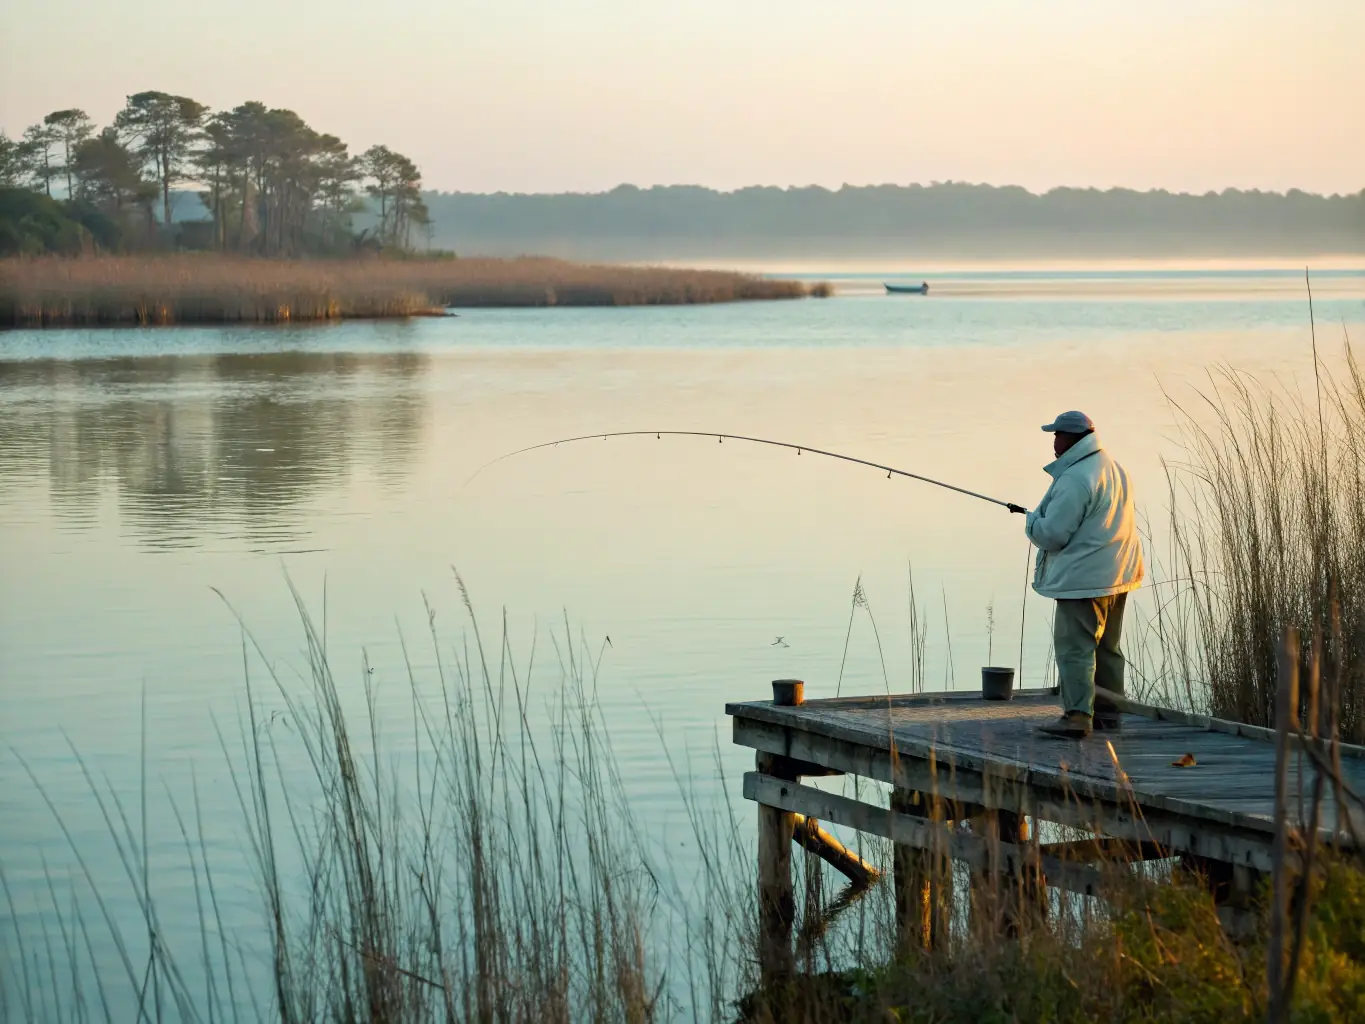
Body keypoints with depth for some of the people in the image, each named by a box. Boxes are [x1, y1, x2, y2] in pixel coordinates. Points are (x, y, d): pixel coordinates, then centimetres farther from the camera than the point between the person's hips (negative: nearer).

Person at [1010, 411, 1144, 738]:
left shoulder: (1075, 479, -19)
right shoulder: (1113, 468, 14)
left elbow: (1053, 534, -19)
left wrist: (1032, 520, 2)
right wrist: (1045, 516, 17)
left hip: (1086, 578, -10)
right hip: (1117, 574, 10)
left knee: (1074, 647, -9)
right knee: (1107, 647, 16)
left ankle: (1078, 716, -15)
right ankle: (1108, 712, 21)